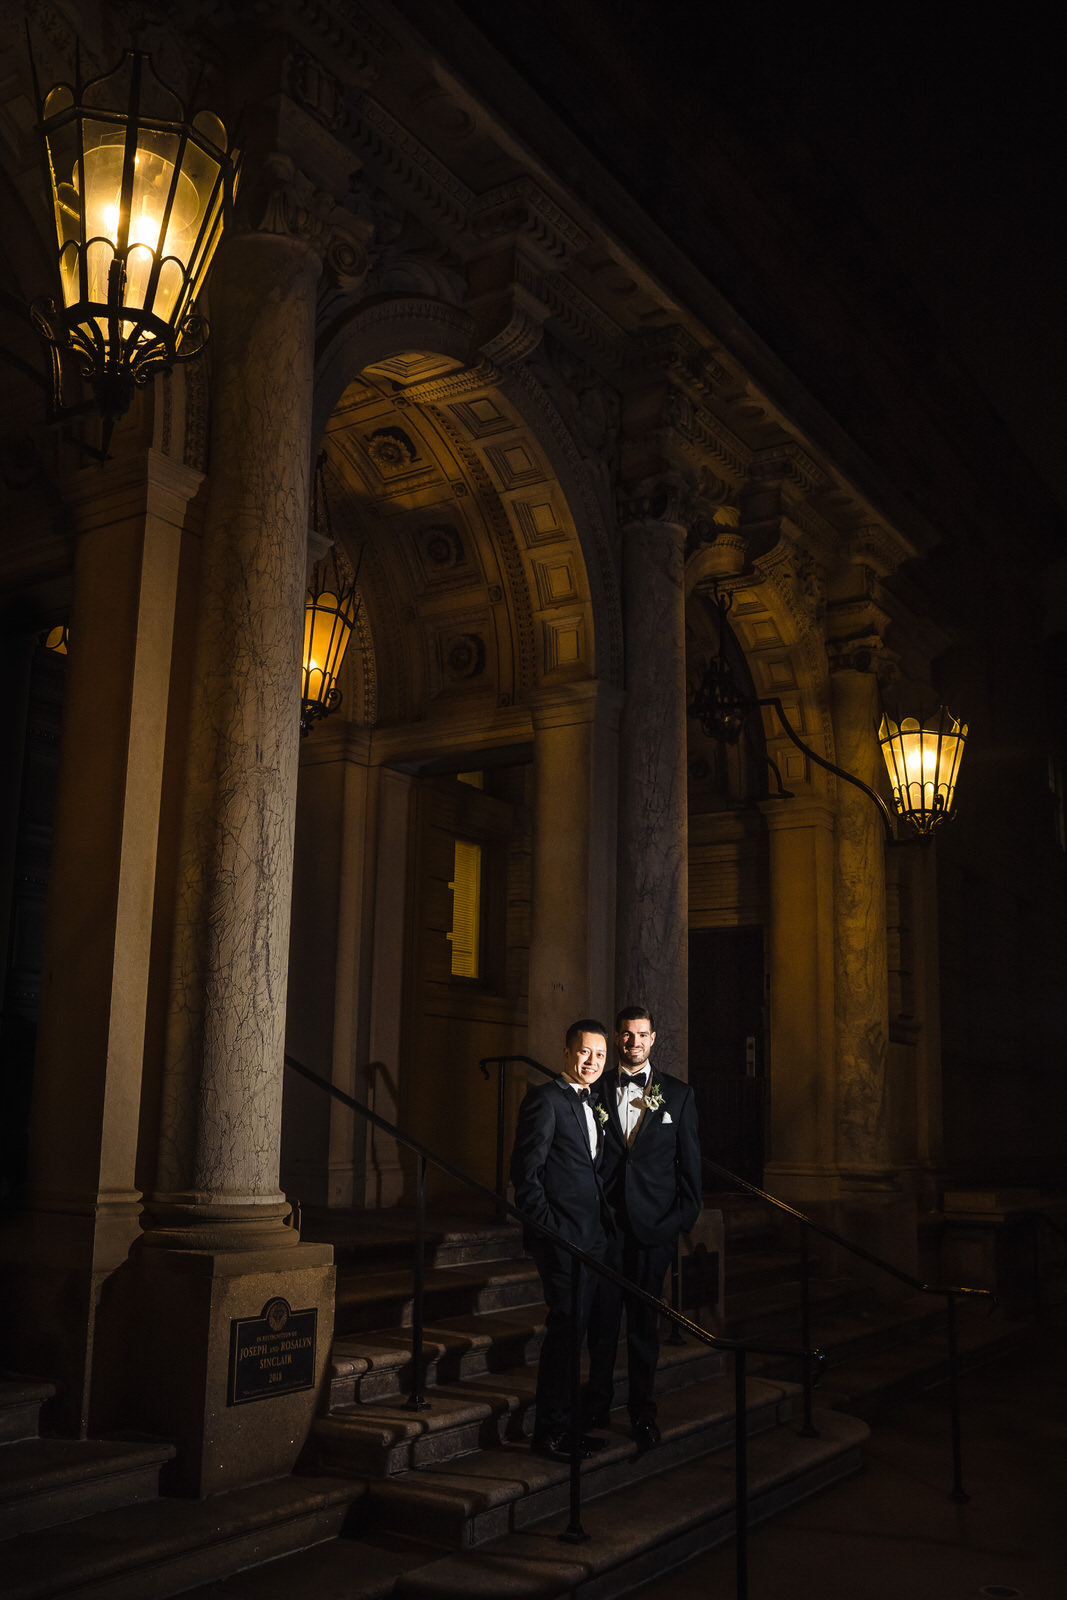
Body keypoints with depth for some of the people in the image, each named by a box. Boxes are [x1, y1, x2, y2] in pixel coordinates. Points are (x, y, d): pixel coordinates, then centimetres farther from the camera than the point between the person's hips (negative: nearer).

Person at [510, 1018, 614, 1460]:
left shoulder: (593, 1105, 17)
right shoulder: (545, 1098, -9)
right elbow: (525, 1171, -13)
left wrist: (605, 1224, 12)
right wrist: (548, 1228, -16)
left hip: (590, 1236, 8)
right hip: (561, 1236, -8)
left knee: (574, 1329, 12)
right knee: (565, 1327, -6)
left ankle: (564, 1426, 22)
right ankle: (550, 1432, 4)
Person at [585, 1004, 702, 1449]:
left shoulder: (678, 1094, 6)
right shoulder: (597, 1089, 6)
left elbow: (690, 1160, 6)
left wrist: (684, 1217, -2)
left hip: (653, 1224, 0)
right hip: (604, 1222, 0)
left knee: (644, 1321, 6)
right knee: (602, 1316, 5)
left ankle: (643, 1412, 17)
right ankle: (597, 1404, 20)